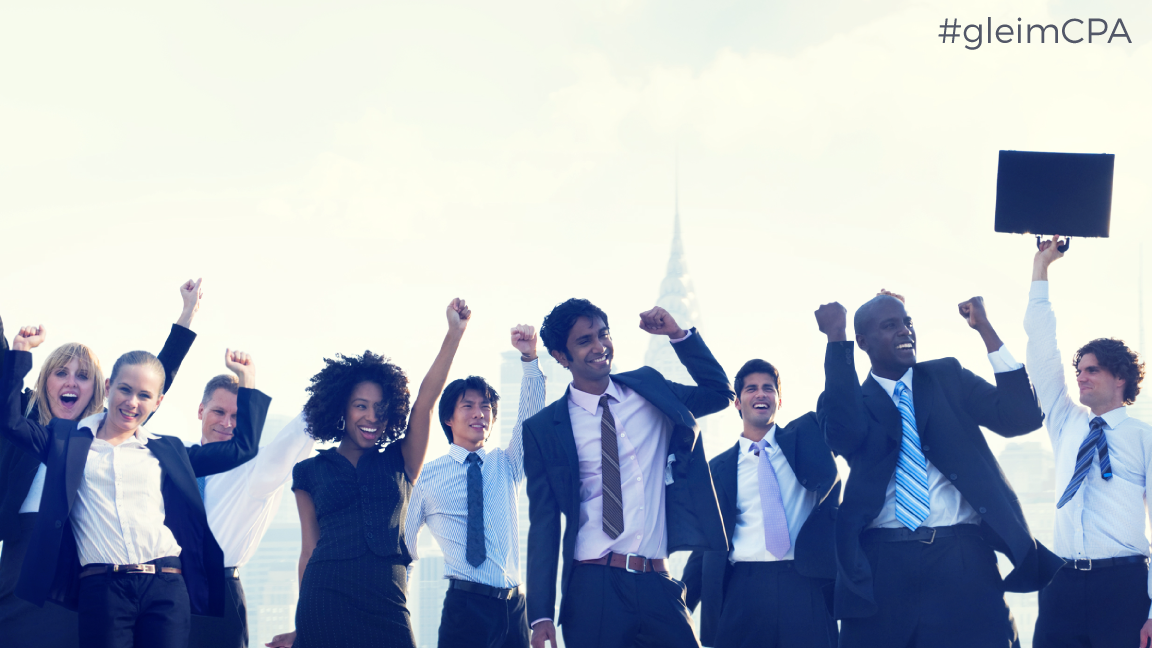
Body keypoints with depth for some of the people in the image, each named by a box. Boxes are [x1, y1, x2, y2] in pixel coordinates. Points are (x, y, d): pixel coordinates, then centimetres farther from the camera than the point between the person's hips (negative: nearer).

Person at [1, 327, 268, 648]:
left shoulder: (168, 451, 20)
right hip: (101, 589, -1)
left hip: (167, 587, 1)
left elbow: (242, 447, 24)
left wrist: (247, 381, 24)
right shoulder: (68, 439, 17)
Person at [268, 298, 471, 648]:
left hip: (384, 605, 0)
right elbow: (309, 549, 10)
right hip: (324, 604, 0)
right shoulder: (311, 472, 13)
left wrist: (454, 333, -3)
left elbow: (426, 399, 4)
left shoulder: (398, 462, 13)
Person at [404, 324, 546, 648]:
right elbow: (405, 541, 13)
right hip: (464, 606, -3)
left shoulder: (506, 465, 14)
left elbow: (531, 415, 3)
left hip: (514, 608, 3)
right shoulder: (427, 476, 6)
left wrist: (529, 358, -9)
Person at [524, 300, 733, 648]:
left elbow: (720, 393, 16)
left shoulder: (649, 389, 11)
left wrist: (678, 334, 4)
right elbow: (543, 524, 0)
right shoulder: (543, 429, 1)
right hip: (592, 587, -3)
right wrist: (541, 616, -6)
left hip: (658, 584, 3)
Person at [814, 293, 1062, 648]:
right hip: (880, 567, -1)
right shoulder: (851, 399, 10)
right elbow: (845, 435, -14)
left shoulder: (948, 377, 15)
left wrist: (985, 329, -3)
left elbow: (1022, 418, 2)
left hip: (963, 563, 1)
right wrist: (835, 340, -11)